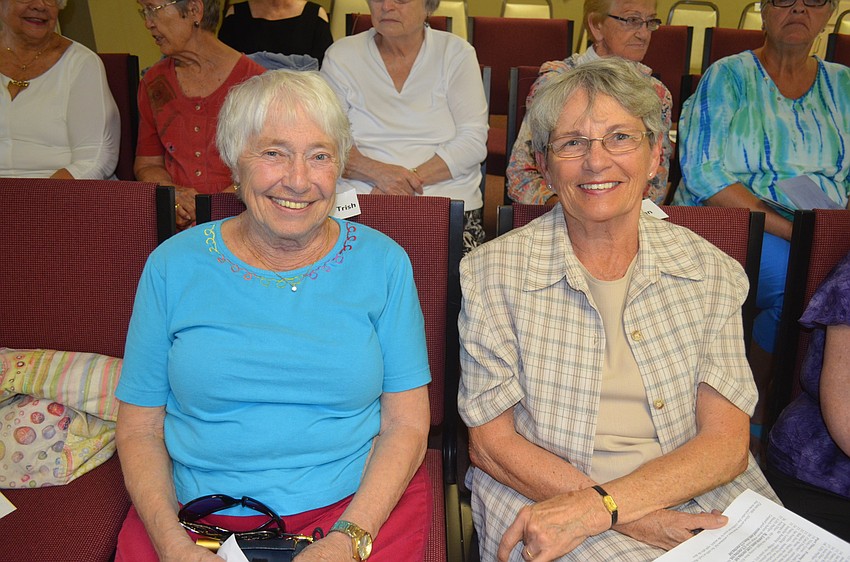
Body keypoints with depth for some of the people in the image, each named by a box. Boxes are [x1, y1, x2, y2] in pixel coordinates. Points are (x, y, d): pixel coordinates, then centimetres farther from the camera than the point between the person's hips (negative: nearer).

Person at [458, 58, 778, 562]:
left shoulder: (710, 270, 2)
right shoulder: (494, 271, -4)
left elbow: (727, 445, -3)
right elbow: (491, 444, -4)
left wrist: (597, 506, -18)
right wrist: (627, 520, -15)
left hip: (704, 504, 3)